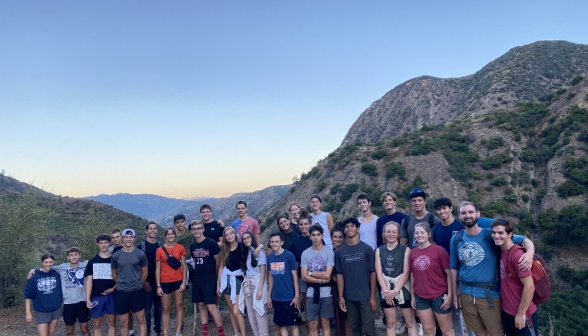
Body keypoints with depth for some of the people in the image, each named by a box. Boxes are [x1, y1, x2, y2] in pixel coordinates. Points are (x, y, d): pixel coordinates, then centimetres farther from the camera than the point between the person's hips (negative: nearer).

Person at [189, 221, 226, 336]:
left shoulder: (211, 243, -12)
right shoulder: (192, 246, 6)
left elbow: (218, 261, -4)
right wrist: (199, 272, 15)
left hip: (209, 278, -6)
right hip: (197, 278, 6)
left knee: (211, 306, -9)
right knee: (201, 306, 10)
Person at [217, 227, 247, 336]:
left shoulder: (242, 246, -8)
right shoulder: (224, 249, 6)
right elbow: (221, 266, 9)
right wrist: (218, 284, 9)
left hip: (238, 279, -5)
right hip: (226, 279, 5)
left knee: (236, 311, -11)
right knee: (230, 309, 10)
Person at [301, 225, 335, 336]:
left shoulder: (329, 251, -6)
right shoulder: (305, 253, 1)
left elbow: (327, 275, -13)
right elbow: (304, 277, -4)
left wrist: (310, 273, -5)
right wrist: (321, 280, -11)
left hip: (326, 293, -2)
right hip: (311, 293, 2)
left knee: (325, 323, 8)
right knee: (312, 324, 8)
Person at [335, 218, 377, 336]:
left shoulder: (367, 249, -3)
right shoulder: (339, 251, 3)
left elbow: (372, 273, -3)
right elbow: (340, 275, 4)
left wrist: (373, 296, -7)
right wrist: (341, 297, -1)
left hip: (365, 296, -2)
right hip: (349, 297, 3)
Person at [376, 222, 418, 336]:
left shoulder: (405, 249, -3)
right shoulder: (379, 250, 5)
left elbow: (406, 272, -8)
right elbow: (379, 273, -1)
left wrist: (395, 291, -15)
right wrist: (386, 291, -12)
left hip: (403, 290, -2)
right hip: (386, 291, 2)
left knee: (410, 322, 5)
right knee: (390, 323, 10)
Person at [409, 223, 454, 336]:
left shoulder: (439, 250, -10)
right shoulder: (413, 253, 3)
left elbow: (449, 274, -8)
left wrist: (449, 294, -11)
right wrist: (412, 295, 9)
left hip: (439, 296, -4)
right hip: (421, 298, 4)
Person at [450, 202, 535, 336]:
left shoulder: (491, 235, -9)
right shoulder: (456, 239, 0)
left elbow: (524, 240, -8)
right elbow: (454, 268, 7)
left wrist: (530, 253, -30)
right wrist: (454, 294, 7)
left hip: (488, 294, -3)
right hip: (465, 293, 3)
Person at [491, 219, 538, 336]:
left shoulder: (517, 255, -21)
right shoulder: (501, 252, 3)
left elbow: (529, 286, -23)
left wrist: (521, 313, -18)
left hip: (521, 314, -8)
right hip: (506, 312, 8)